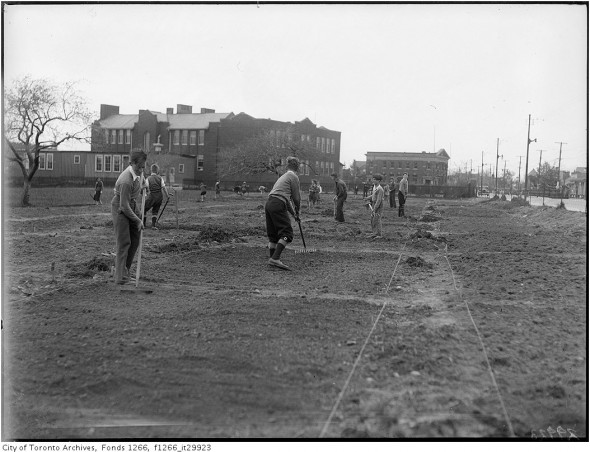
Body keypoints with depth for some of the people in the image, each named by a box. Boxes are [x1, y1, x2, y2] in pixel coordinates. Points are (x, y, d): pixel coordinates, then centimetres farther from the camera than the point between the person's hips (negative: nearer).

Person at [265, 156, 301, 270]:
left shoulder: (284, 176, 27)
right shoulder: (294, 177, 1)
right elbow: (296, 197, 3)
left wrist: (294, 213, 35)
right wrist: (297, 210, 23)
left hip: (269, 204, 9)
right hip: (278, 205, -9)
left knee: (273, 234, 13)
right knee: (287, 232, -9)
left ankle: (273, 259, 15)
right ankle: (275, 258, -20)